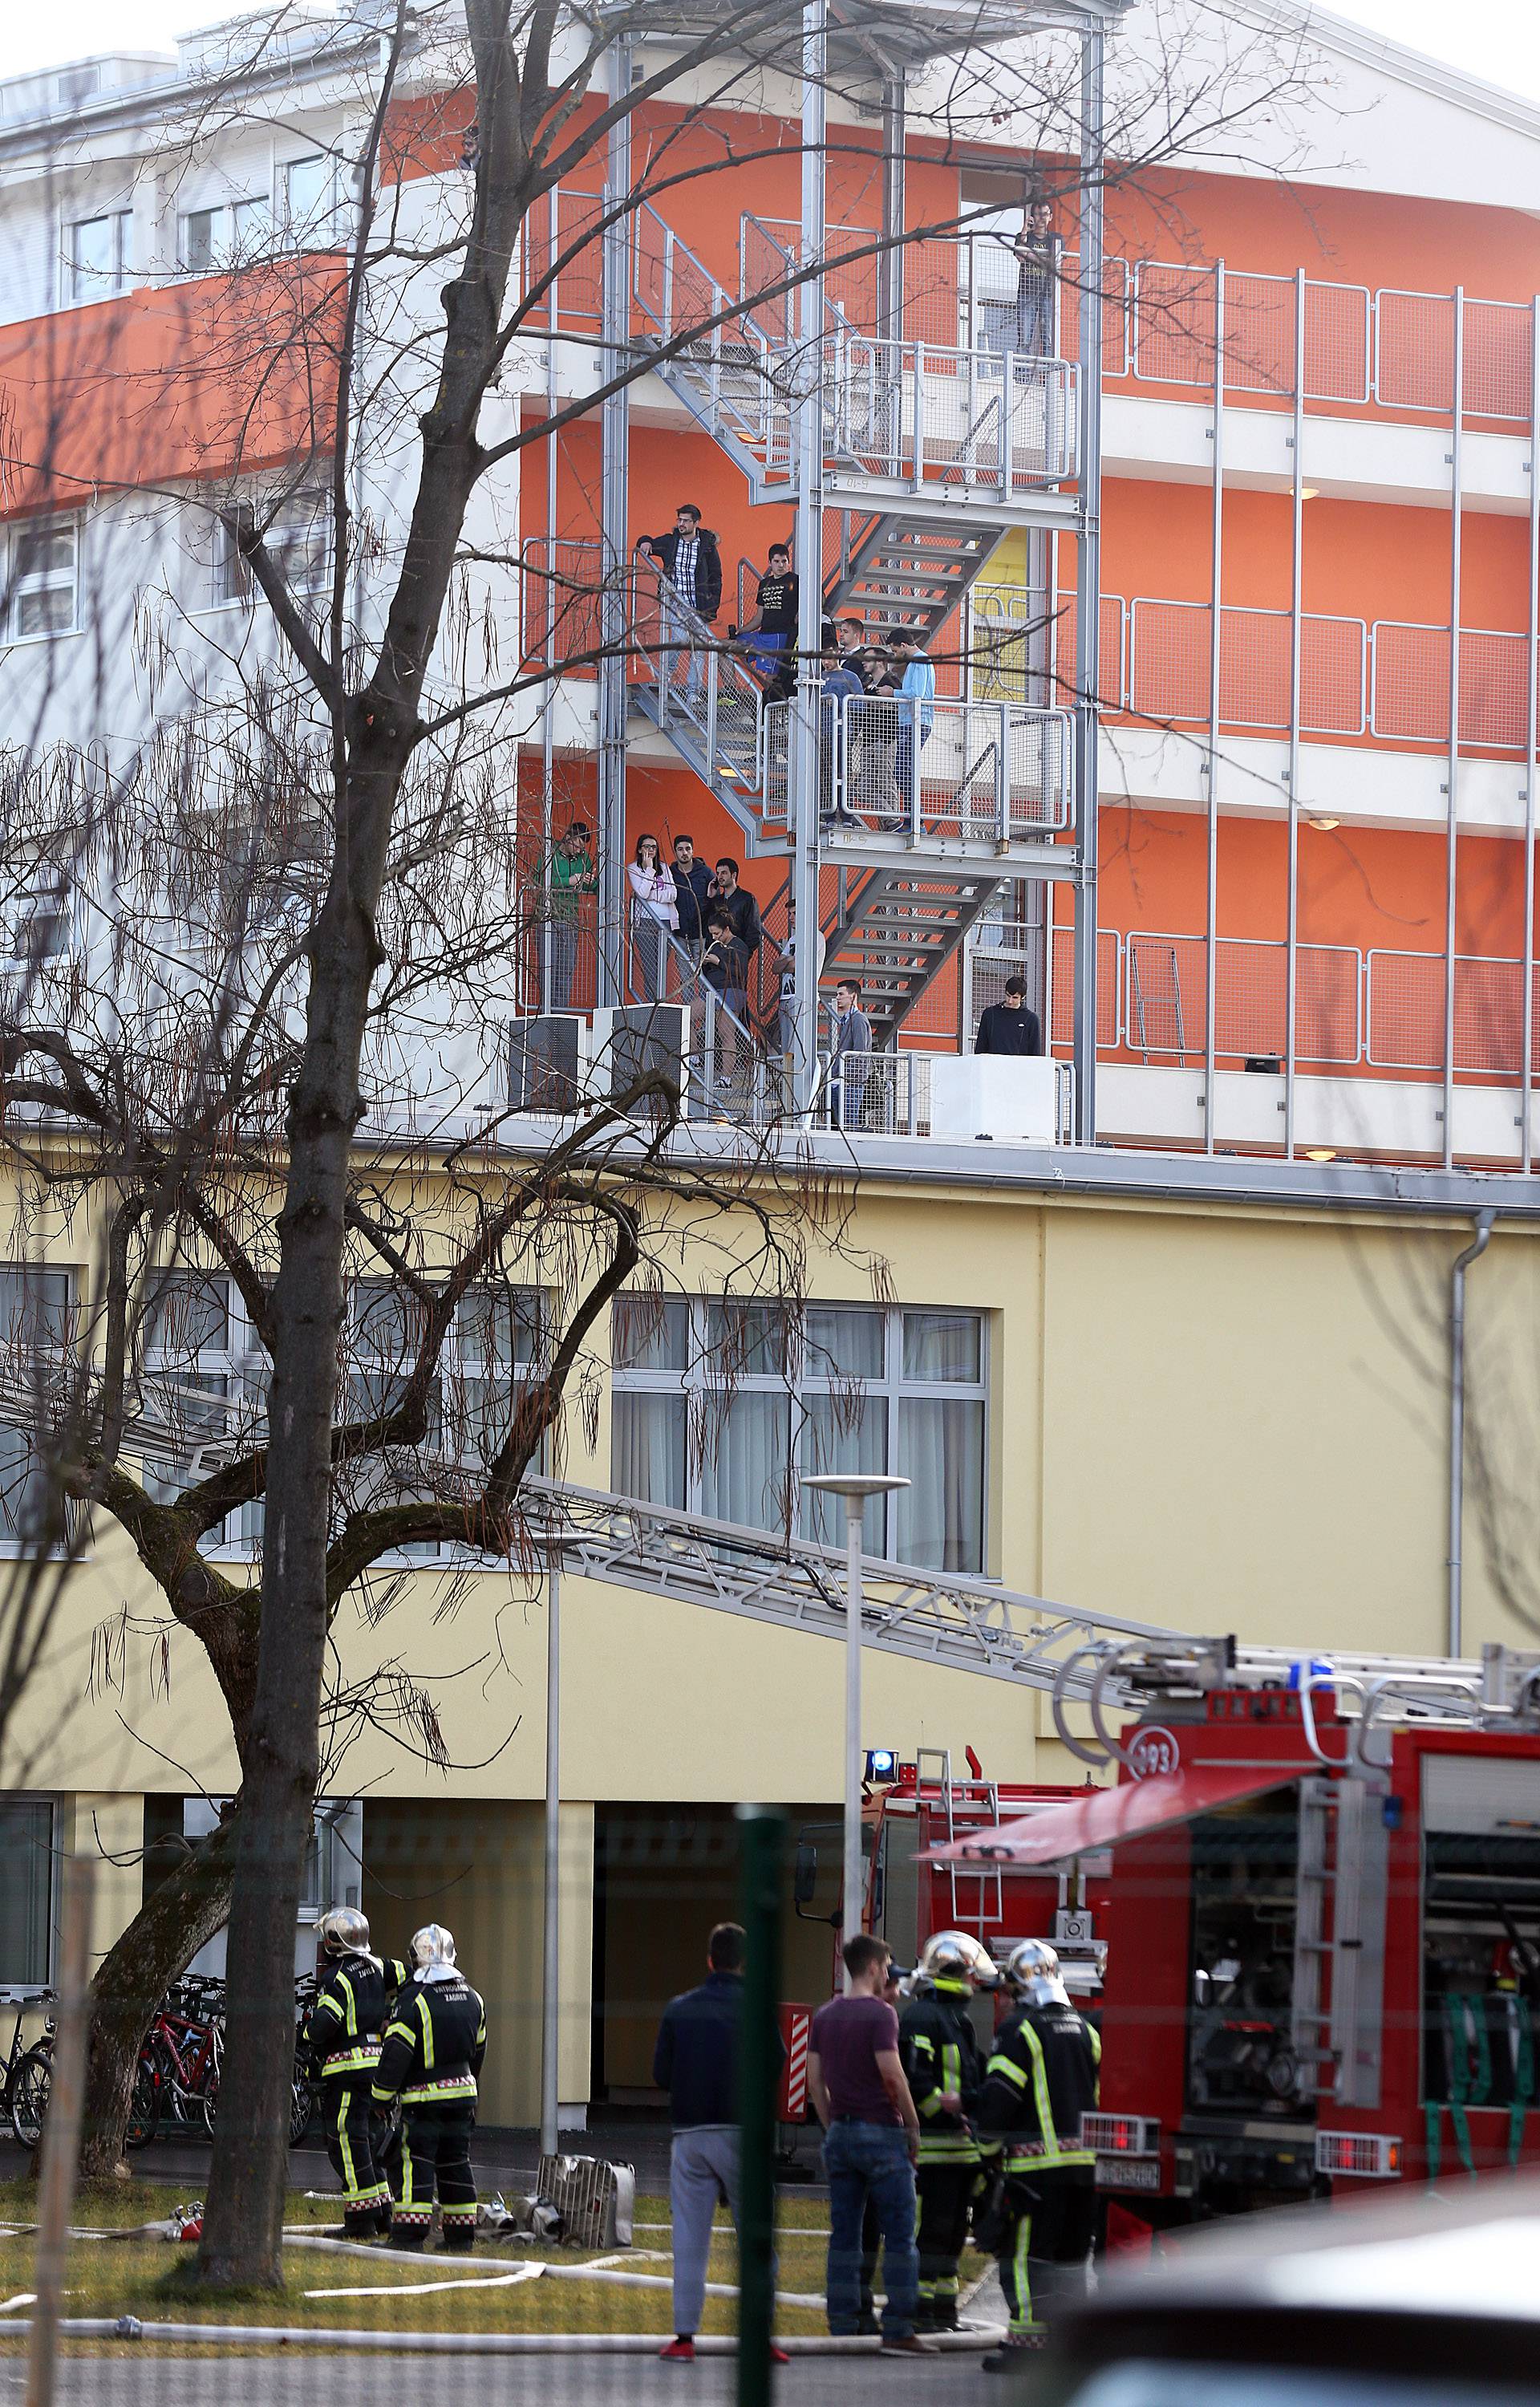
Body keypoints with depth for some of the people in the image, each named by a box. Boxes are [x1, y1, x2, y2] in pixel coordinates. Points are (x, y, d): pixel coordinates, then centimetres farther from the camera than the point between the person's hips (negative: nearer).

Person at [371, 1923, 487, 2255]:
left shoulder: (415, 1999, -14)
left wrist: (382, 2096, -9)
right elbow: (477, 2049, 20)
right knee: (456, 2162, 12)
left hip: (423, 2097, -6)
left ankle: (409, 2236, -8)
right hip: (462, 2091, 6)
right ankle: (461, 2237, 14)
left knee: (416, 2164, -5)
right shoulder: (471, 1997, 8)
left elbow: (396, 2053, -16)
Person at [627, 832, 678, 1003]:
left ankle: (661, 1001, 2)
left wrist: (652, 895, -7)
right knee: (650, 967, -10)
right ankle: (651, 1003, -10)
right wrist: (649, 869, -7)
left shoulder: (664, 868, 14)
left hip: (666, 922, 4)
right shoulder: (634, 869, 4)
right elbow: (642, 893, -10)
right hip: (645, 923, -4)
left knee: (662, 966, 1)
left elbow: (672, 894, 4)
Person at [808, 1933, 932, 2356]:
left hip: (841, 2132, 7)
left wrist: (831, 2129, 18)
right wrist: (913, 2125, -6)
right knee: (899, 2233, -3)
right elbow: (892, 2074, -17)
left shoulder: (825, 2015, 10)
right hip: (881, 2131, -7)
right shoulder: (879, 2013, -11)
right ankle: (897, 2330, -7)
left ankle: (841, 2328, 7)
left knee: (844, 2235, 9)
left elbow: (815, 2079, 12)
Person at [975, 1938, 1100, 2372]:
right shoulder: (1085, 2032, 13)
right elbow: (1099, 2096, 18)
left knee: (1027, 2255, -4)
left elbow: (998, 2097, -12)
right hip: (1085, 2164, 7)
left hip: (1038, 2163, -7)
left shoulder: (1021, 2031, -9)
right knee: (1071, 2255, 14)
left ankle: (1025, 2341, -8)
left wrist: (988, 2145, 0)